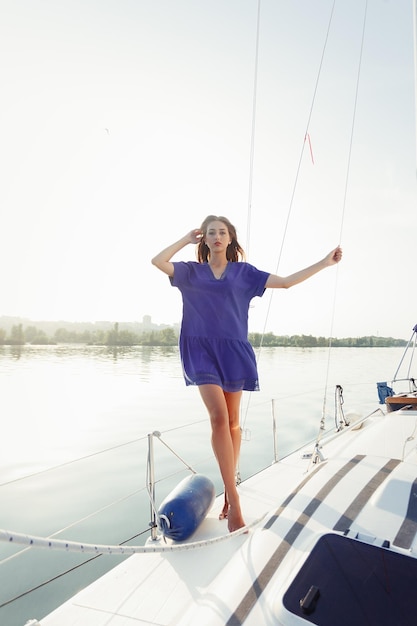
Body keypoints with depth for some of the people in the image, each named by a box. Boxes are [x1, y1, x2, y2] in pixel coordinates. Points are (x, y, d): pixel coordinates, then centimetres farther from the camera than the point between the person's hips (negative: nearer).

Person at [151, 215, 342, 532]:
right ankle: (234, 500, -8)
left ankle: (229, 487, 23)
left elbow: (287, 282, 9)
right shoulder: (191, 271, 10)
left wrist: (324, 263, 8)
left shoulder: (243, 271, 10)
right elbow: (157, 260, -4)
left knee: (233, 422, 6)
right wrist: (186, 239, 6)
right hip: (201, 350, -1)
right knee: (219, 417, -15)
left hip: (232, 350, 1)